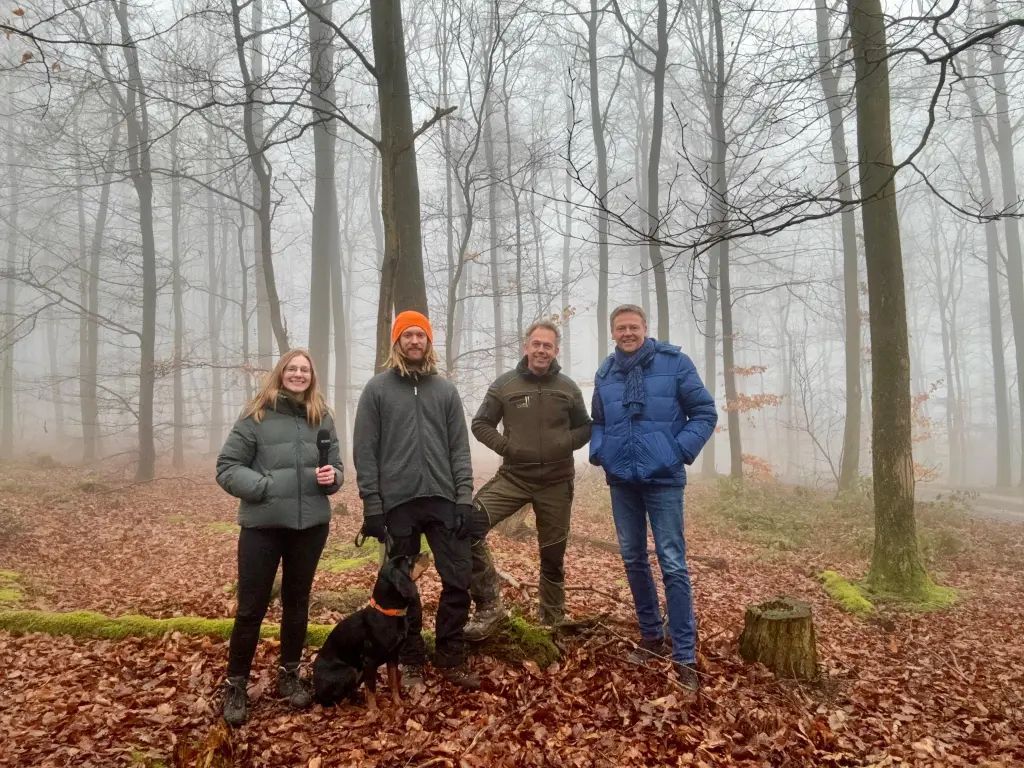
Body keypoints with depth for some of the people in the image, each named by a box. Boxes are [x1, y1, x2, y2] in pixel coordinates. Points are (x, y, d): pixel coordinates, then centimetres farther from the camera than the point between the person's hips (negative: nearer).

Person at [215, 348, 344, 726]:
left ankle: (289, 675, 31)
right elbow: (226, 468, -6)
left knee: (297, 602, 15)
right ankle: (236, 685, 19)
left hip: (311, 525, 3)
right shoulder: (256, 416, -6)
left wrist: (332, 477, -12)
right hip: (262, 525, -3)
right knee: (251, 608, 3)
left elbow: (336, 467, 11)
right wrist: (264, 487, -18)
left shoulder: (322, 418, 5)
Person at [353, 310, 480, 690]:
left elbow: (460, 448, 7)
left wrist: (465, 498, -3)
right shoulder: (377, 388, 3)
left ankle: (451, 658, 18)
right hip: (397, 503, -2)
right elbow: (364, 452, 0)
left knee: (458, 581, 2)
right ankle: (411, 661, 24)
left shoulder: (446, 389, 10)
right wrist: (372, 506, -6)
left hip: (444, 501, 2)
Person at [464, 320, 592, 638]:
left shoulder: (568, 388, 3)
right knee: (469, 524, -23)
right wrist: (504, 446, -11)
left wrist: (565, 444, -7)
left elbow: (585, 428, 12)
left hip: (556, 482, 1)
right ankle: (489, 606, -10)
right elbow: (481, 424, 5)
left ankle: (553, 622, 33)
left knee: (553, 557, 11)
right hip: (514, 477, -1)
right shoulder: (505, 384, -1)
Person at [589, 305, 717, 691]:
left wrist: (680, 451, -14)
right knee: (633, 558, 13)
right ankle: (651, 635, 30)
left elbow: (705, 413, -3)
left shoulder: (674, 362, -6)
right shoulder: (605, 373, 7)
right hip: (621, 479, 5)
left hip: (663, 478, -4)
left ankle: (684, 656, 3)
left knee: (673, 563, -6)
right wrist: (597, 450, 1)